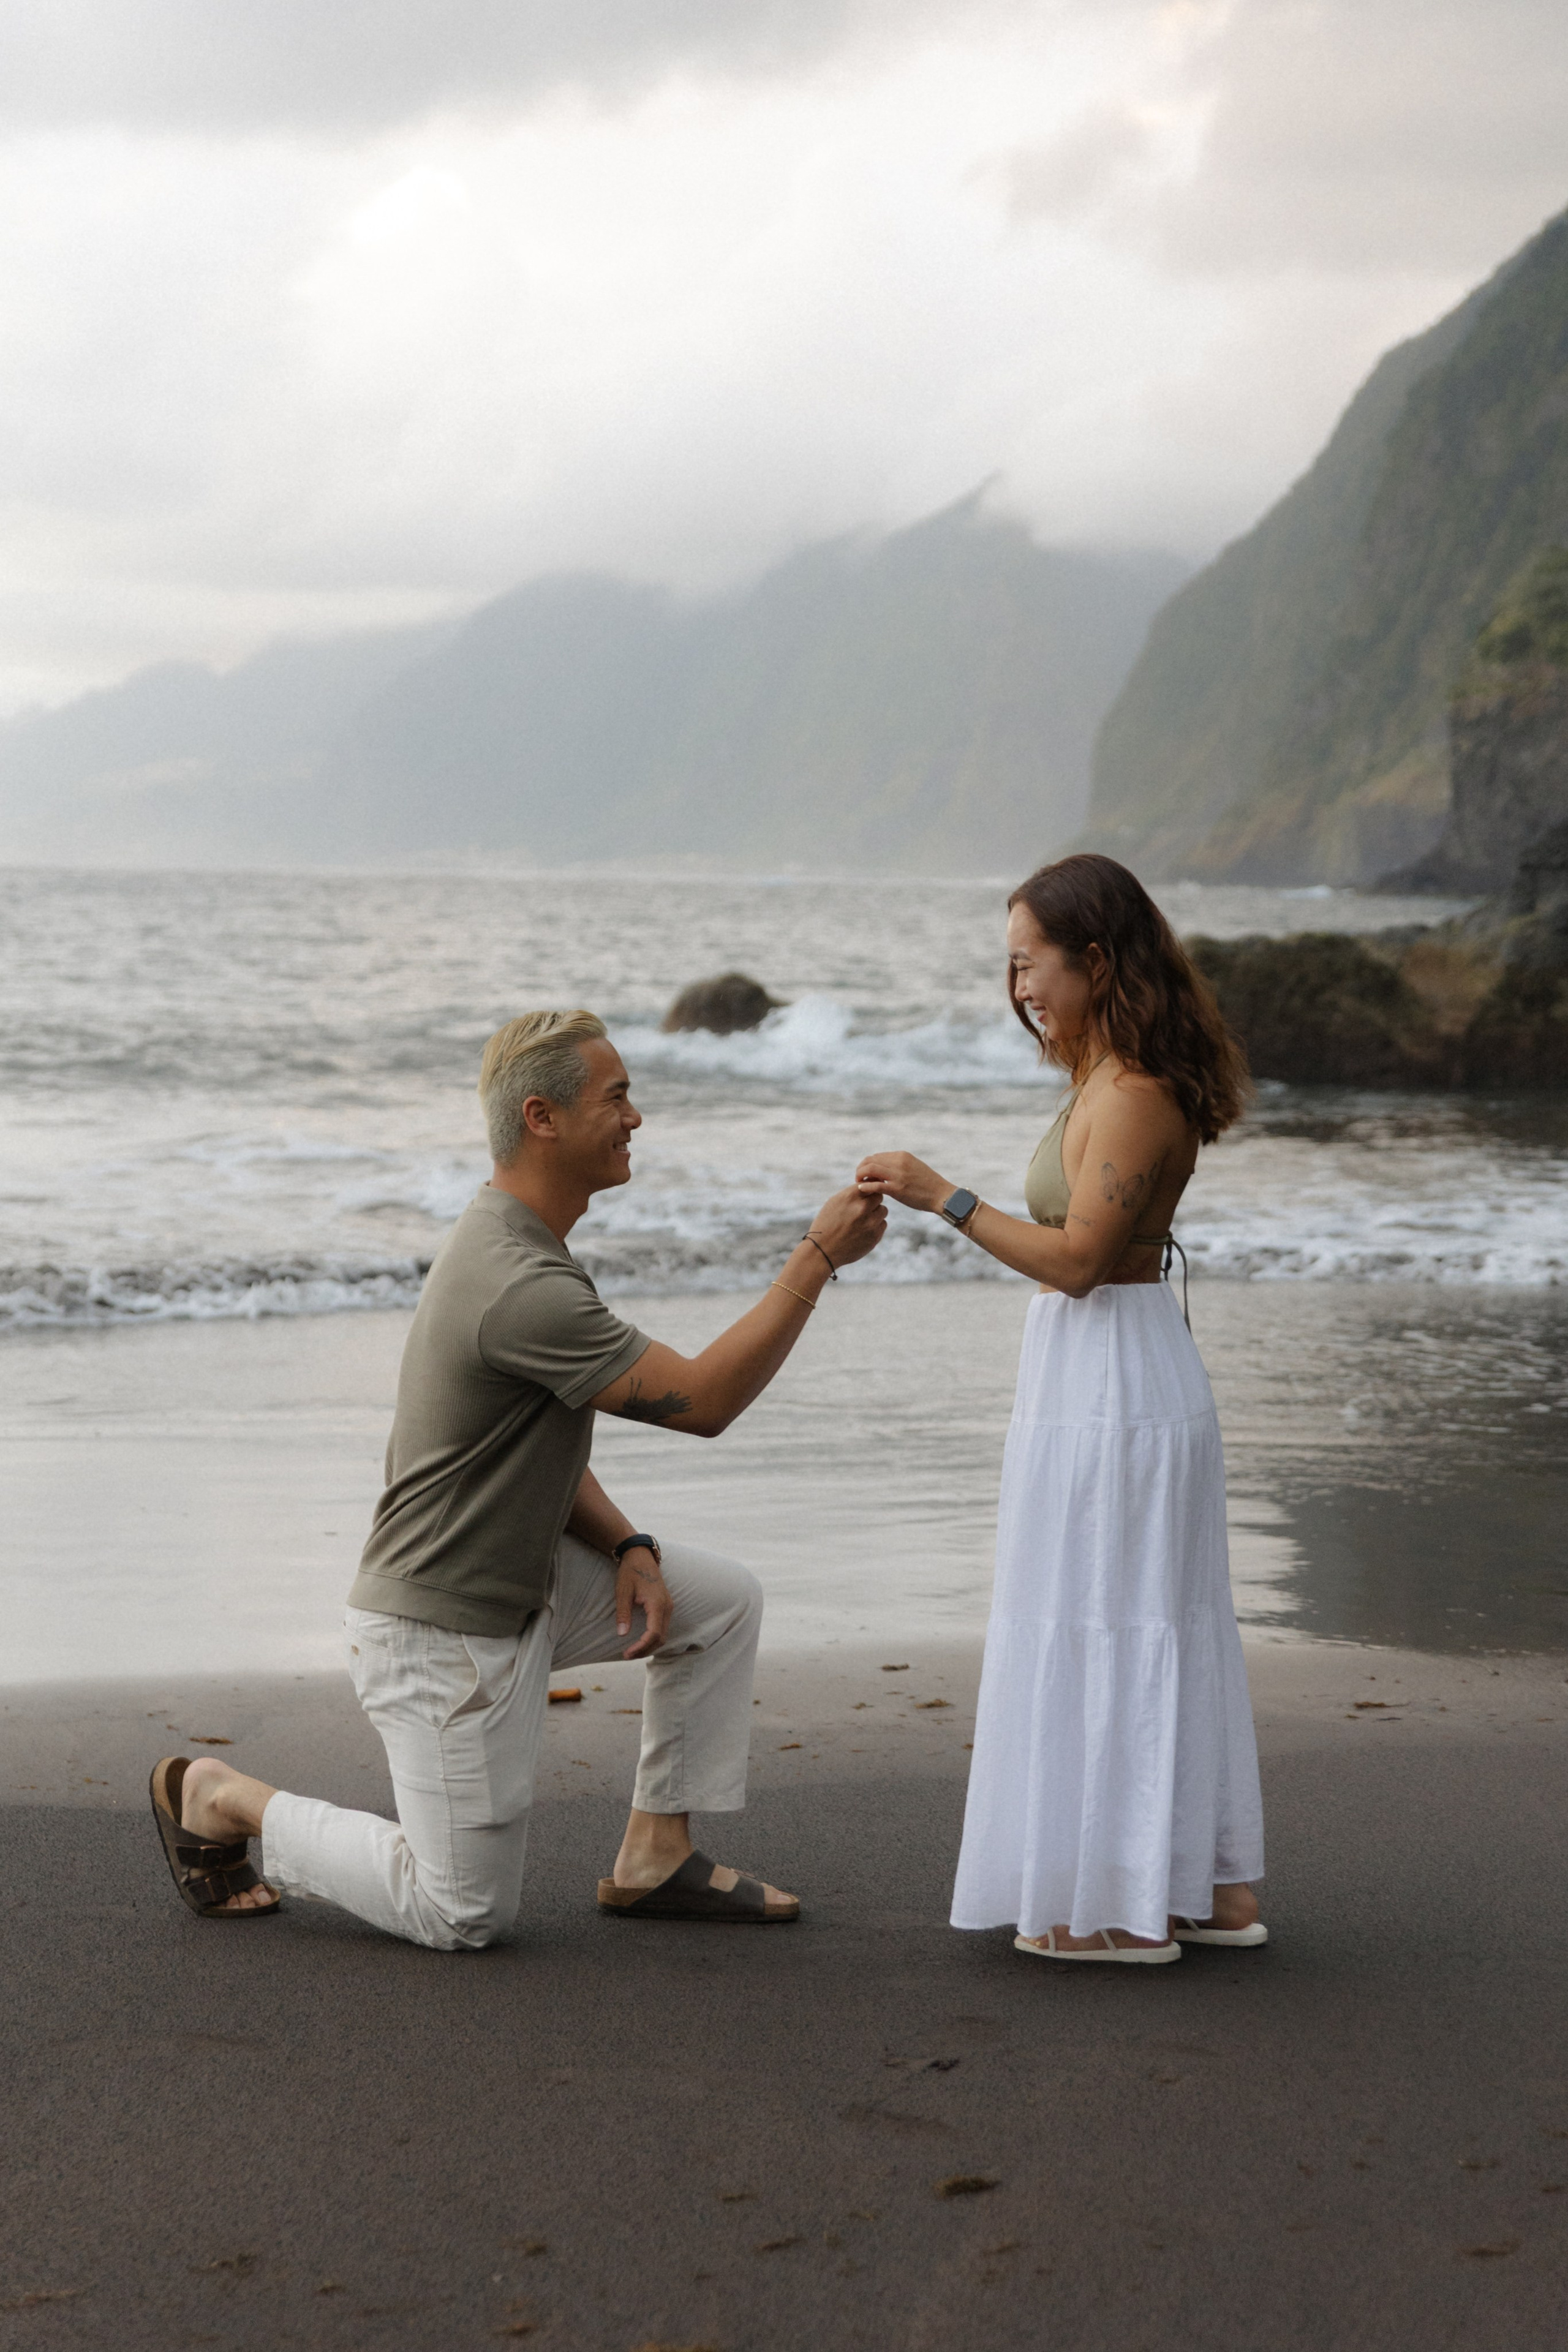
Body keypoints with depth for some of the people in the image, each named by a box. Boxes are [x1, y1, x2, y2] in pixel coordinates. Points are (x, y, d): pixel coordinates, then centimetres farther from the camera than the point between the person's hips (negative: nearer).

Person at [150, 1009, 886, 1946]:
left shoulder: (516, 1241, 5)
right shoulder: (521, 1288, -29)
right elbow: (704, 1401, -26)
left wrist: (628, 1547, 0)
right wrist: (818, 1258, -23)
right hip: (444, 1631, -10)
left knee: (723, 1601, 7)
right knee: (464, 1916, 2)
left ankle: (655, 1858, 15)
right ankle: (220, 1799, 14)